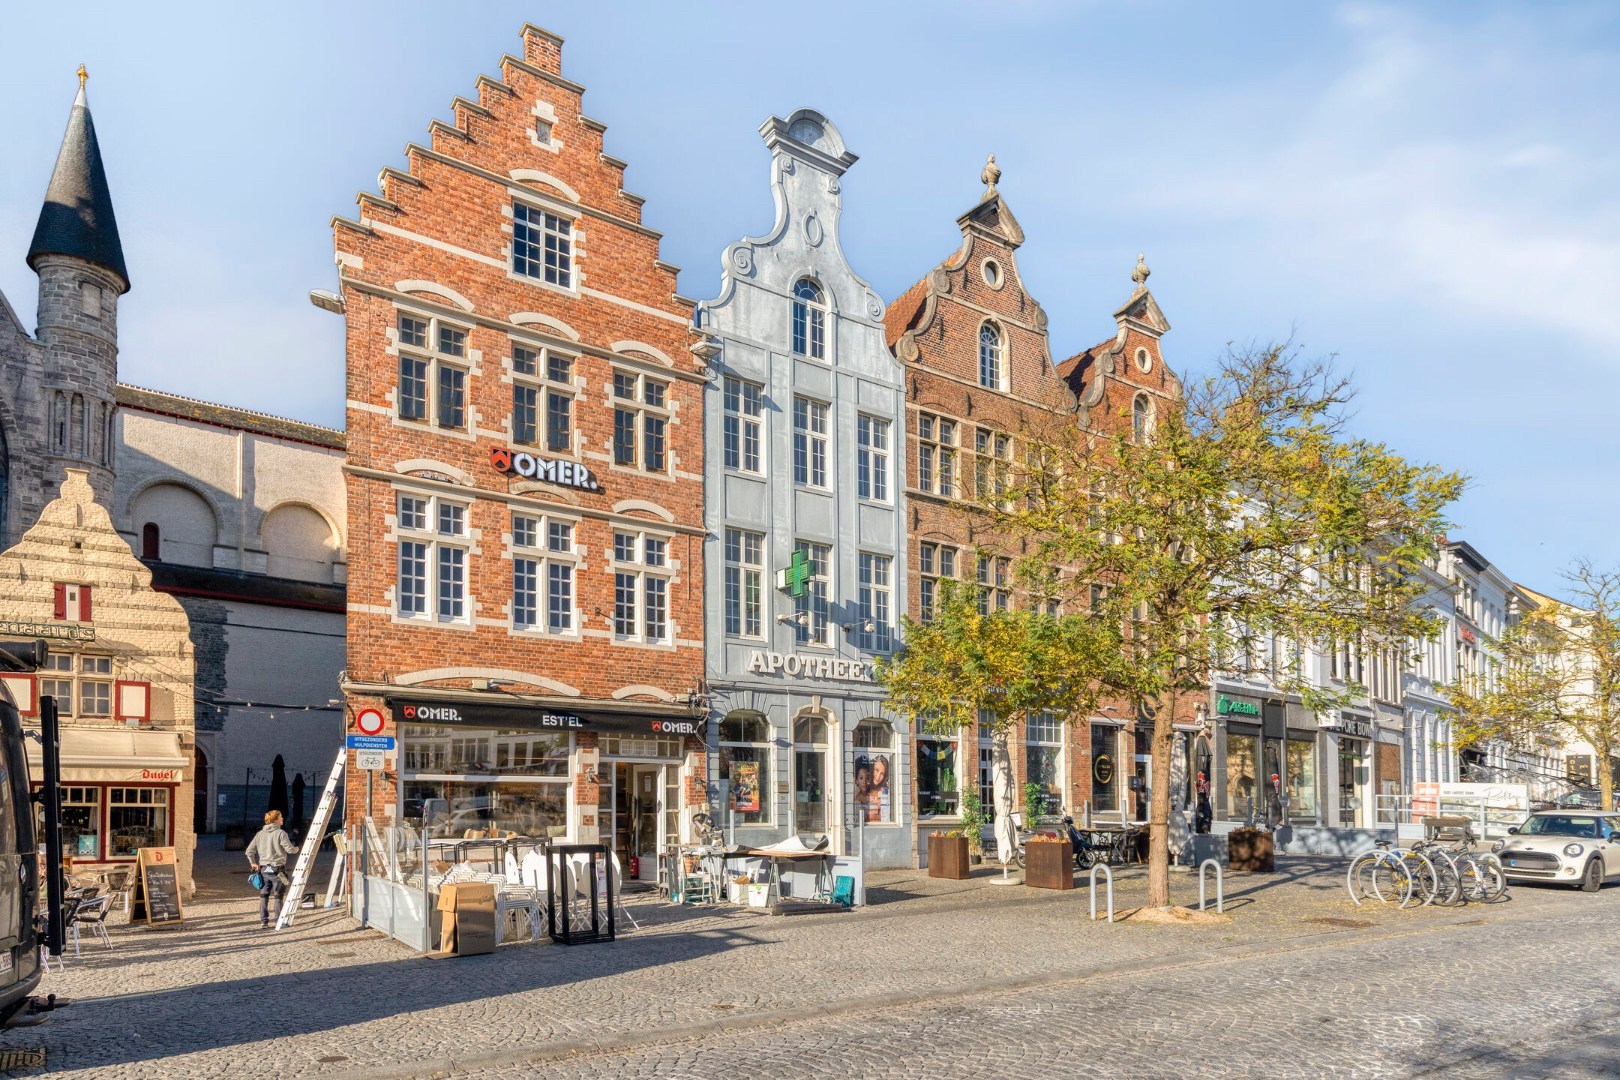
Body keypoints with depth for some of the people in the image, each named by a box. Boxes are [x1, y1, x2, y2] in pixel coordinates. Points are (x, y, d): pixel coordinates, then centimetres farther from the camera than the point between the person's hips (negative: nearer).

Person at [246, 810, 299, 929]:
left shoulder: (260, 834, 8)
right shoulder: (280, 833, -10)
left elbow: (249, 850, 6)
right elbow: (290, 849, -13)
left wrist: (253, 862, 19)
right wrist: (296, 849, 8)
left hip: (263, 869, 5)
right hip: (276, 869, -5)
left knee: (263, 896, 10)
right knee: (278, 896, 3)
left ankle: (263, 921, 10)